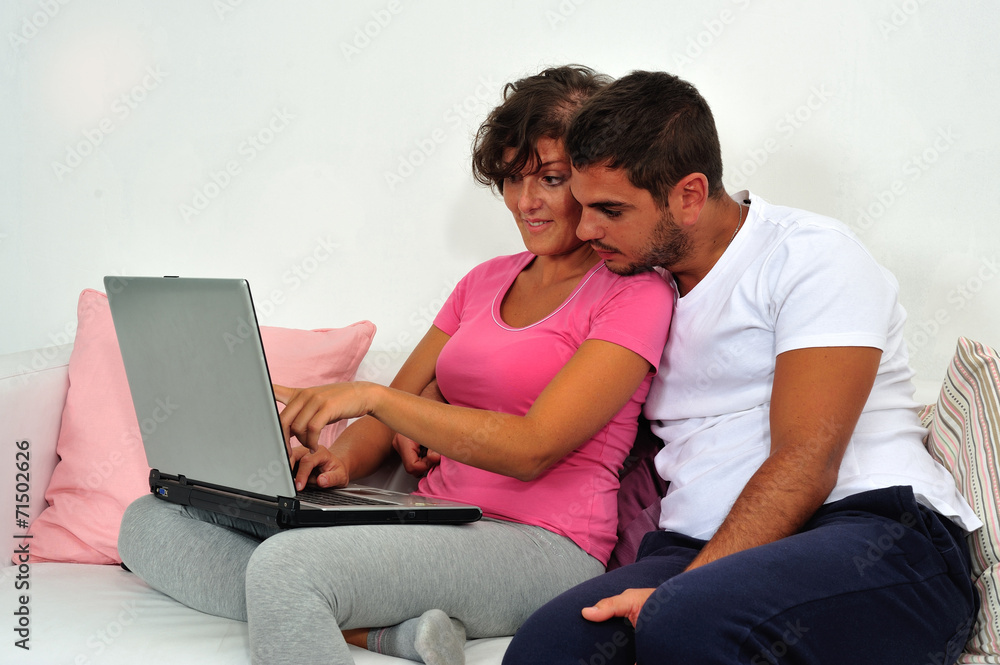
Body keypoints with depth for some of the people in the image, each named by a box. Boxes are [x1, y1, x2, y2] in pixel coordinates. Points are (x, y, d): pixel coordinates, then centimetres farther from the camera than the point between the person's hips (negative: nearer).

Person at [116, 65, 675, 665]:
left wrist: (370, 397, -20)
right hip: (431, 522, 9)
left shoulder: (635, 294, -3)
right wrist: (342, 459, -4)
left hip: (540, 547, -9)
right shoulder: (487, 281, 21)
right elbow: (402, 406, 20)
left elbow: (533, 447, -15)